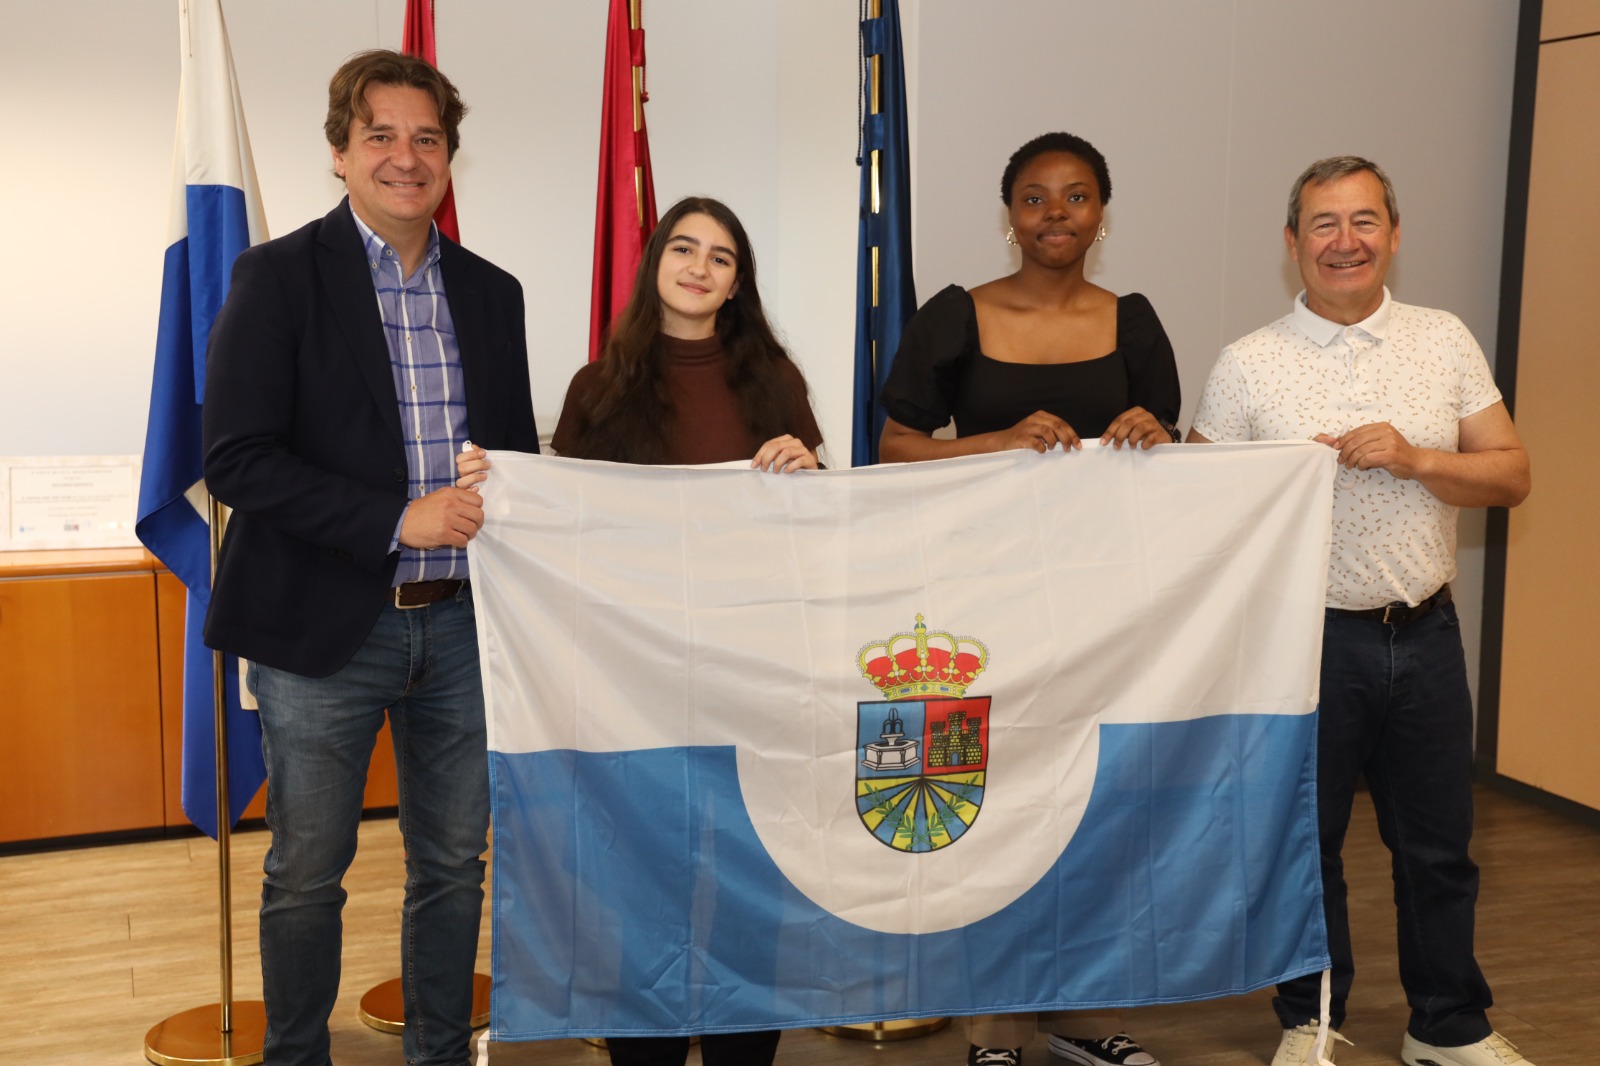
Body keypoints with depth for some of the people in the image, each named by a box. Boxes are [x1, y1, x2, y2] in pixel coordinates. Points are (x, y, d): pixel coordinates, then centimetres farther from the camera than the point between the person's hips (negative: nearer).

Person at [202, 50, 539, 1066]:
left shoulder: (492, 292, 9)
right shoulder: (279, 276, -5)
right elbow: (236, 458, -13)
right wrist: (398, 520, -18)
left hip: (461, 624, 4)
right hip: (326, 629, -4)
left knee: (453, 866, 14)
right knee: (307, 875, 8)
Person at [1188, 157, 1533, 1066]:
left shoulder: (1446, 342, 4)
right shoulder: (1249, 365, -3)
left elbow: (1511, 477, 1)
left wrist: (1415, 460, -14)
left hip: (1425, 633, 2)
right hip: (1309, 638, -2)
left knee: (1439, 844, 14)